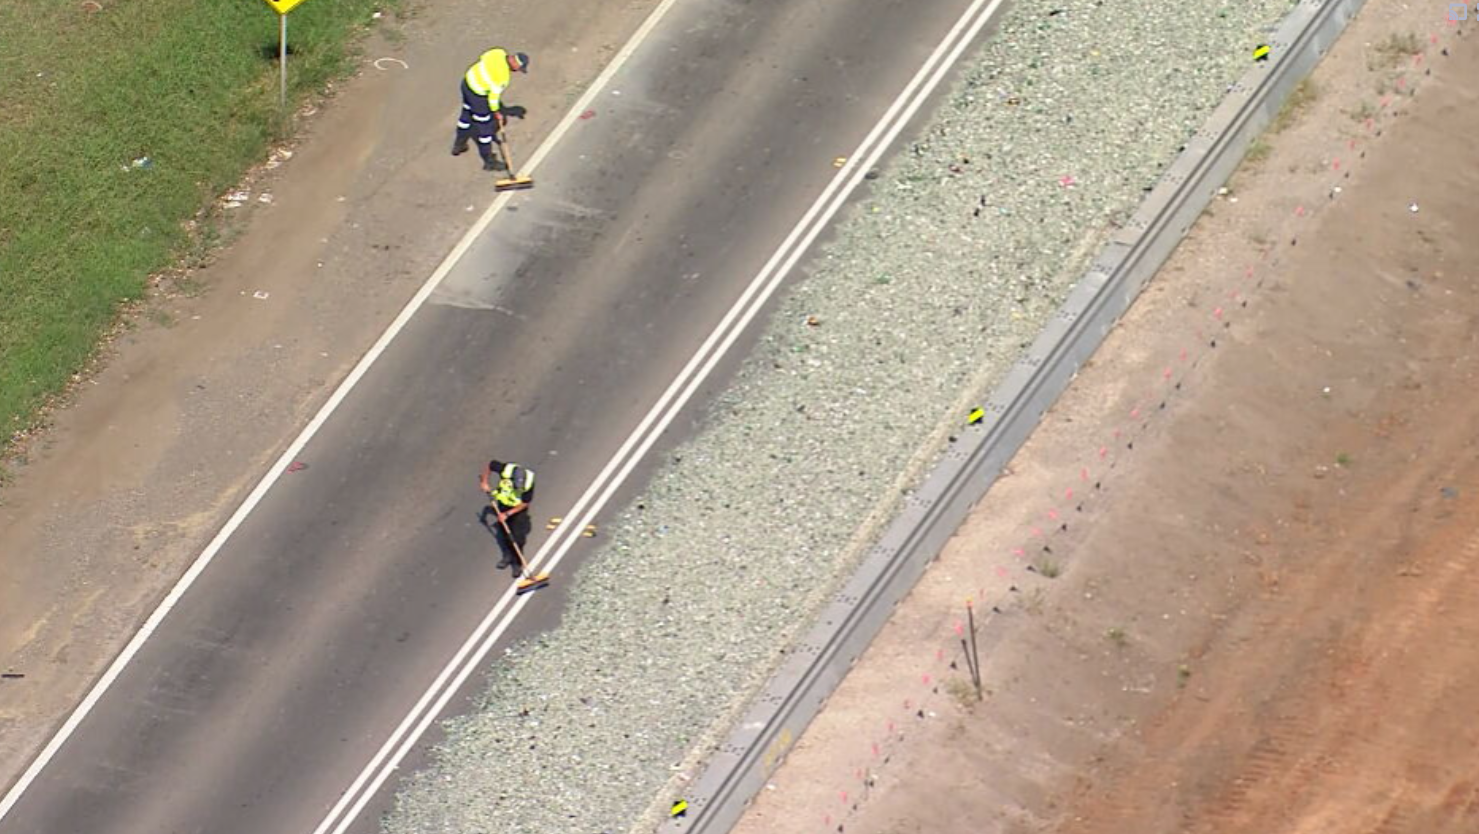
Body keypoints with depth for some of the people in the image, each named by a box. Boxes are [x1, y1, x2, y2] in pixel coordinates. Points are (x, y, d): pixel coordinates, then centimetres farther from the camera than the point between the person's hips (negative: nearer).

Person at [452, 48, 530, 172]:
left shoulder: (499, 52, -11)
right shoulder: (503, 78, -30)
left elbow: (482, 59, 6)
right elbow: (493, 97, -19)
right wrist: (497, 113, -1)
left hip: (468, 80, 9)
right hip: (477, 94, -9)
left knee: (467, 114, 30)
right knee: (484, 128, 7)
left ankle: (458, 145, 50)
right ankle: (489, 161, 22)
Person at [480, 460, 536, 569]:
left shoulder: (529, 483, -33)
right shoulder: (506, 470, -30)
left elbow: (524, 504, -22)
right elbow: (490, 464, -10)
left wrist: (507, 514, -24)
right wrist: (485, 482, -11)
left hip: (518, 509, -3)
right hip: (503, 504, 3)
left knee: (518, 537, -4)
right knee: (504, 532, 16)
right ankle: (507, 556, 37)